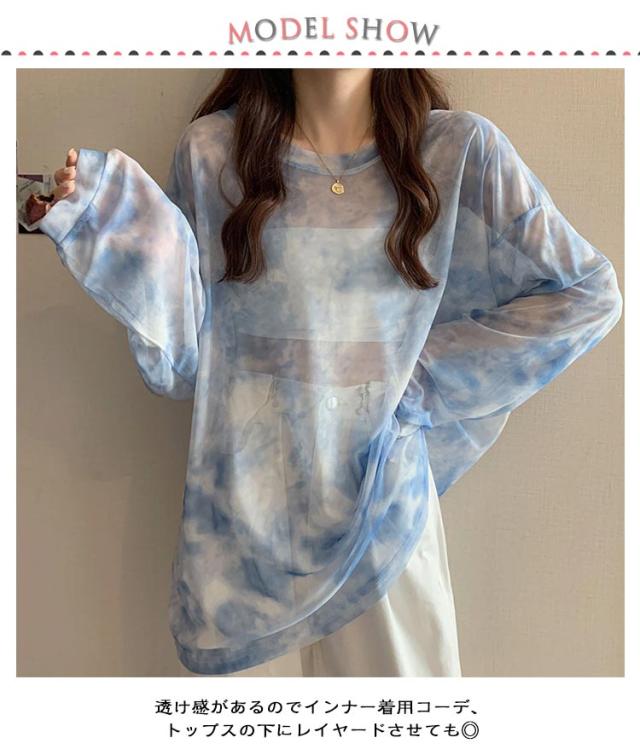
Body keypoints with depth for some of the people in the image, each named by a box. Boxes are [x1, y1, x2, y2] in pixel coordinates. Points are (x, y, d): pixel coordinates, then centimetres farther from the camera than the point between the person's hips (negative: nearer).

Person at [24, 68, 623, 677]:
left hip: (381, 488, 0)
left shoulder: (458, 147, -2)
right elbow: (179, 356, -1)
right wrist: (99, 217, -12)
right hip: (247, 485, 1)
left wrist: (428, 375, -5)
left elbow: (590, 295, 1)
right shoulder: (213, 148, 0)